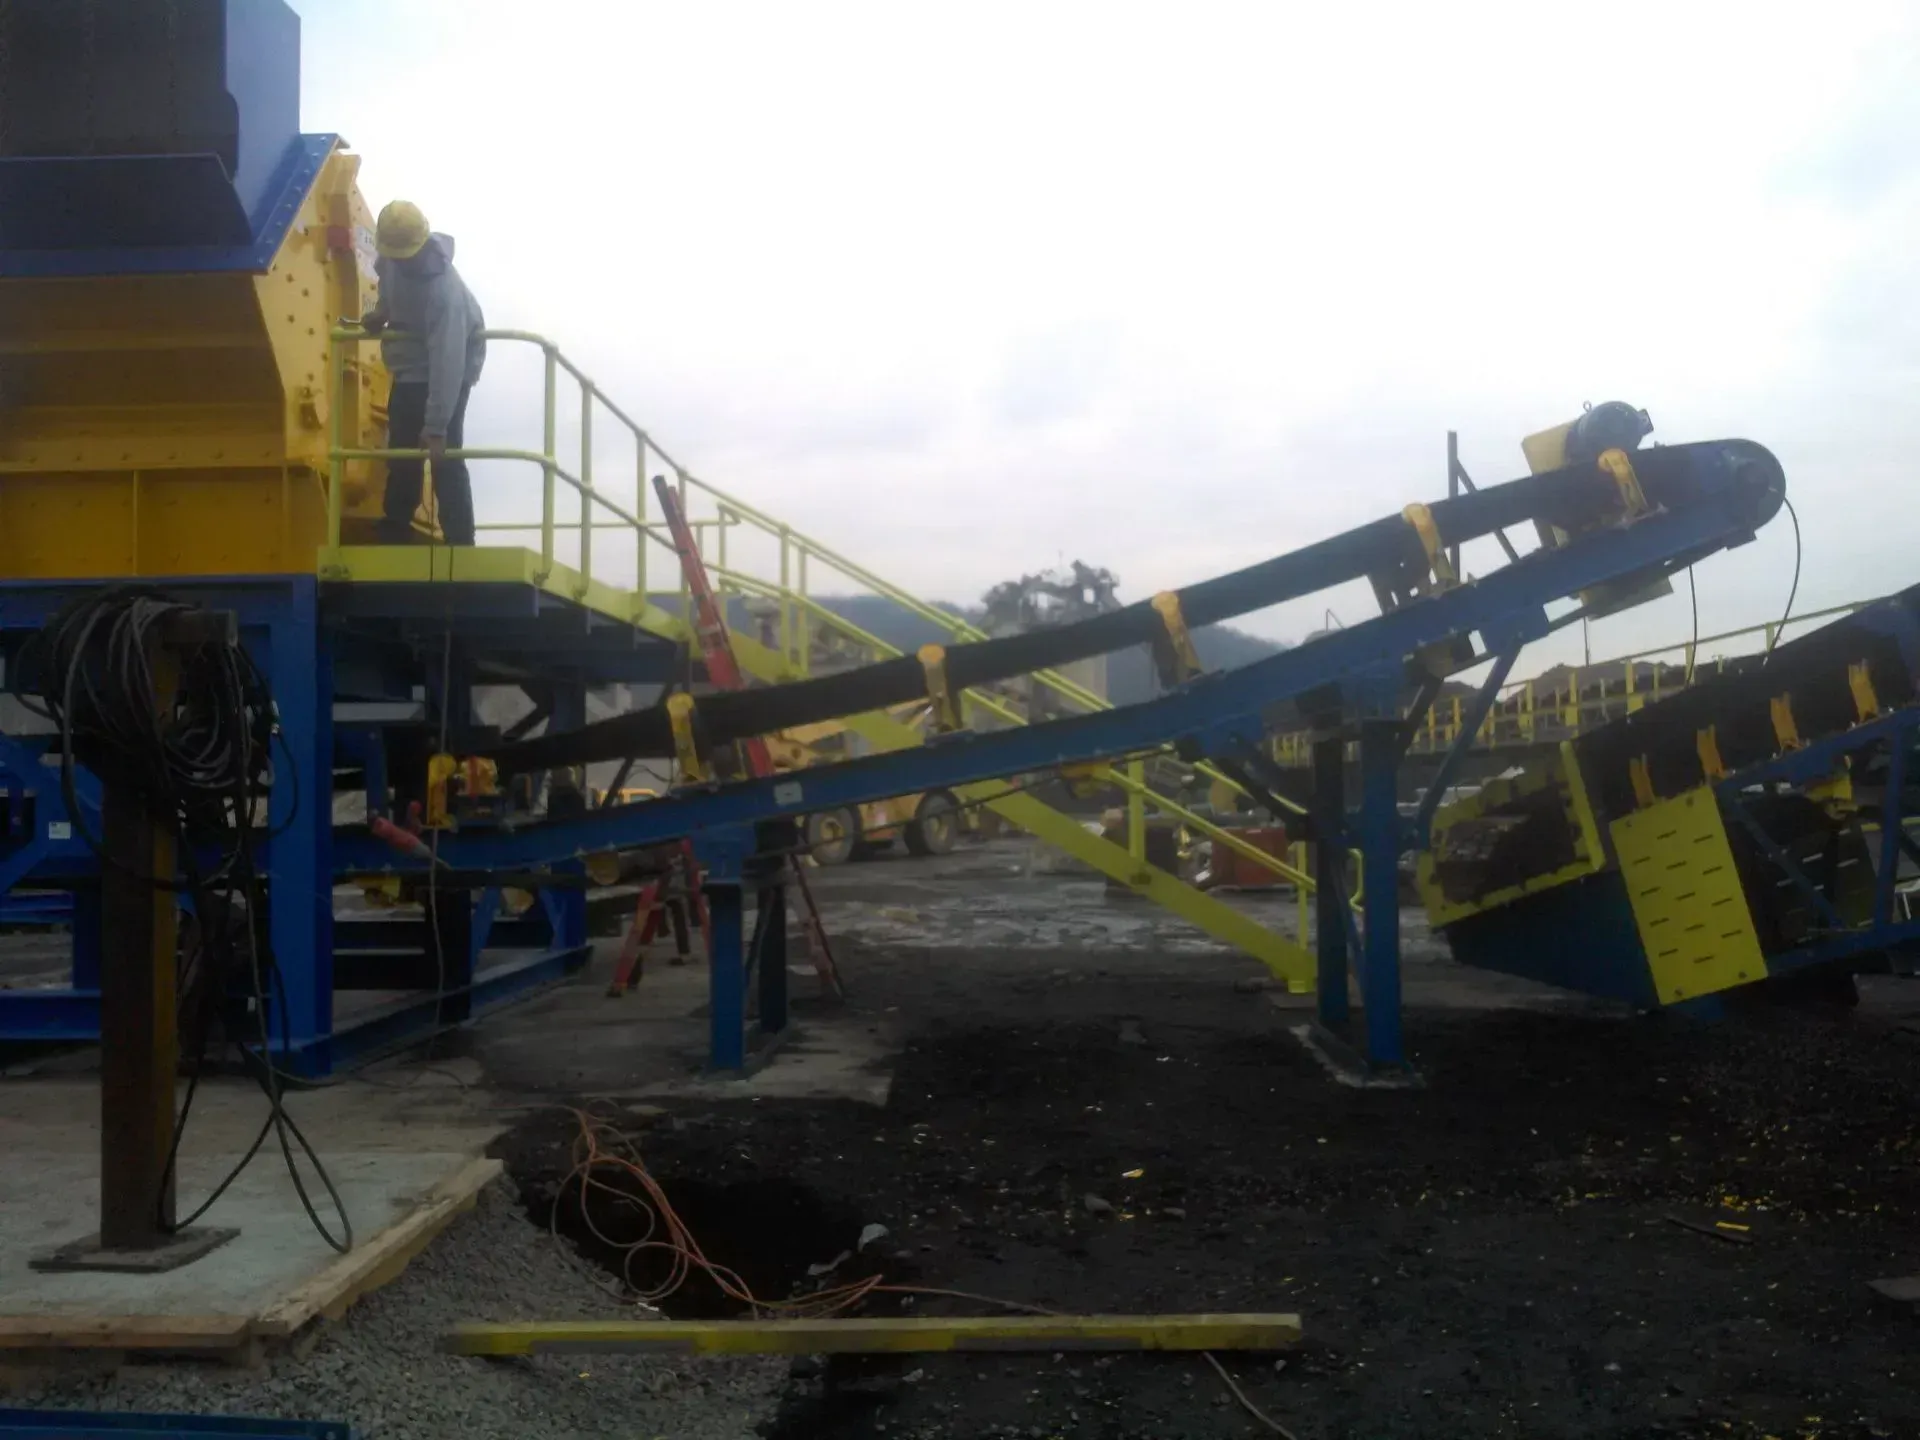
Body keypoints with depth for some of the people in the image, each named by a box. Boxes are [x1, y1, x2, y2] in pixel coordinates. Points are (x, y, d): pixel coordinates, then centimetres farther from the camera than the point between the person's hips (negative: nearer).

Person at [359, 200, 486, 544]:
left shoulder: (445, 289, -36)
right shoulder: (392, 256, -14)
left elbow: (447, 362, -38)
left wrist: (436, 427, -40)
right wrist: (381, 311, -5)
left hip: (445, 369, -8)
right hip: (409, 366, 8)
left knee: (445, 459, -13)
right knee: (401, 451, 15)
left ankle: (460, 545, -8)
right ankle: (396, 530, 30)